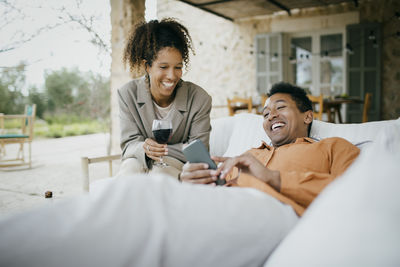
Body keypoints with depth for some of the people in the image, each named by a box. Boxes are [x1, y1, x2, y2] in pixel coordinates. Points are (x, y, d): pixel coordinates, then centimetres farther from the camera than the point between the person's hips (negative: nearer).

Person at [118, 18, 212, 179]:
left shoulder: (199, 99, -14)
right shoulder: (128, 94, -8)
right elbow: (129, 144, -8)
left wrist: (160, 151, -20)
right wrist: (144, 148, -33)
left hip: (177, 163, -2)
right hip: (139, 159, 2)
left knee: (160, 172, -35)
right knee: (131, 167, -32)